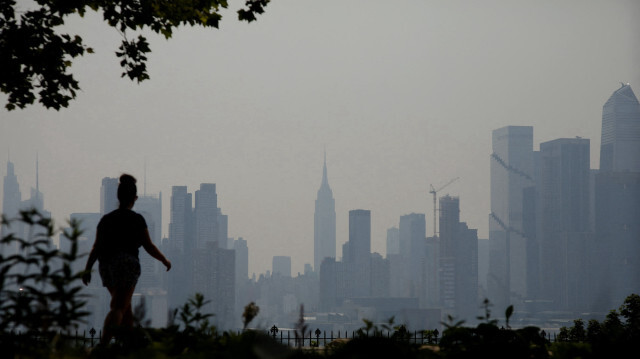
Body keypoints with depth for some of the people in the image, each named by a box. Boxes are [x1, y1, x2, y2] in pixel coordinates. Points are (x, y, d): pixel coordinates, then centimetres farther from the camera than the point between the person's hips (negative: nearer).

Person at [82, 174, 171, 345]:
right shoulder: (137, 220, -4)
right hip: (126, 264, -6)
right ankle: (102, 346, -28)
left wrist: (87, 269, 5)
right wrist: (165, 260, 13)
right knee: (118, 309, -12)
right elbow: (149, 247, -2)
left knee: (126, 307, 19)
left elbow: (96, 247, 5)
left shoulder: (106, 219, 10)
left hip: (106, 266, 6)